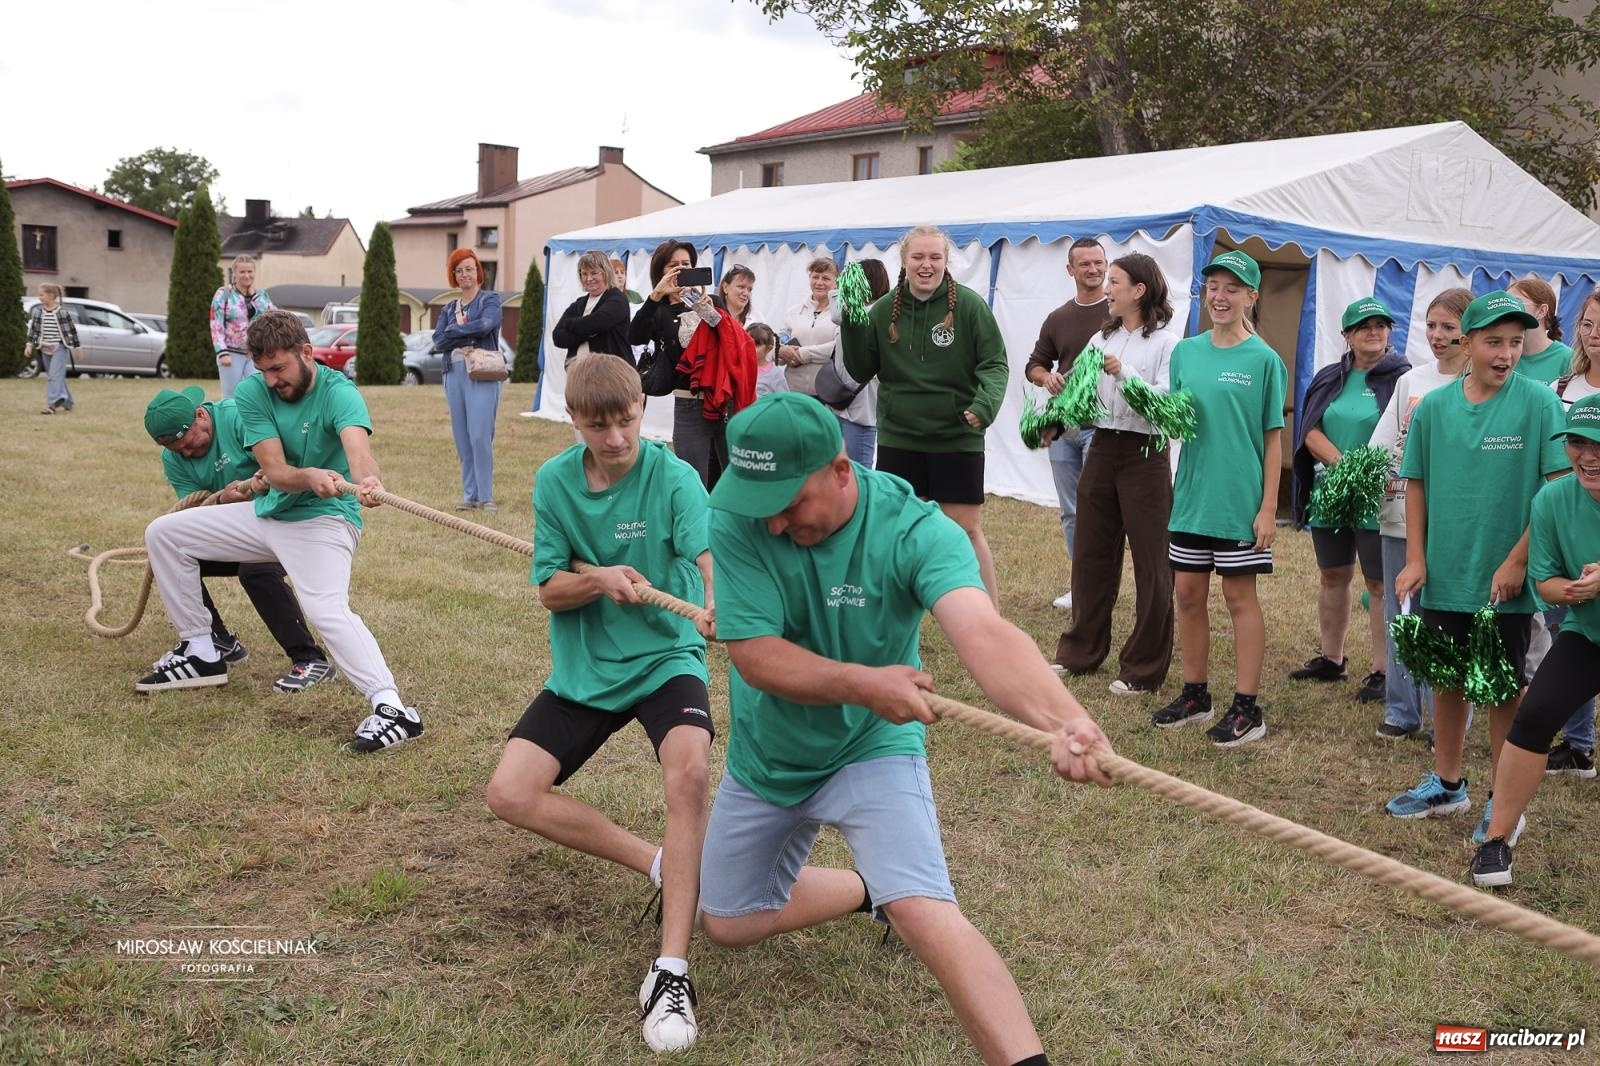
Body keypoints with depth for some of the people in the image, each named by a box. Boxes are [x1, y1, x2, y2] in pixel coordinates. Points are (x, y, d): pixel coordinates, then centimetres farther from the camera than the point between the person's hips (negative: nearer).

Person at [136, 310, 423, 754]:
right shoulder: (252, 392, -7)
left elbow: (358, 446, -41)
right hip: (267, 512, 7)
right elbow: (276, 472, -17)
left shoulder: (339, 393, -20)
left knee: (327, 609, -32)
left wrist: (369, 481, -66)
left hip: (323, 520, -7)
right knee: (163, 533, 10)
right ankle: (202, 655, 17)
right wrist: (310, 476, -42)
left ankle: (391, 709, -40)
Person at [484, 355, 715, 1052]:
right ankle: (659, 867, 1)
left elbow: (709, 554, -30)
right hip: (584, 668, 4)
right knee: (510, 793, -10)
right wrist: (600, 579, -23)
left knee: (689, 768, -32)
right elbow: (548, 591, -1)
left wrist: (720, 603, -53)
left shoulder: (673, 476, -13)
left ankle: (672, 968, -27)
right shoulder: (554, 482, -2)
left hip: (664, 656, -4)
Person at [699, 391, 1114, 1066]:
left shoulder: (915, 530, -28)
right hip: (766, 757, 4)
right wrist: (863, 683, -41)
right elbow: (753, 653, -25)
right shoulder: (737, 517, -22)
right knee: (727, 923, 21)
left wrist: (1062, 717, -63)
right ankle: (871, 890, 43)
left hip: (873, 749, -4)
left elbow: (983, 635, -44)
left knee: (927, 916, -27)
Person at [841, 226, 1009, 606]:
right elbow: (861, 370, 6)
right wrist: (851, 323, -9)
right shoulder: (884, 310, 2)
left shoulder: (968, 304, -7)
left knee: (966, 530, 3)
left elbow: (995, 364, -6)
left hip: (957, 439, -3)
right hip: (898, 439, 3)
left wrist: (986, 402, -25)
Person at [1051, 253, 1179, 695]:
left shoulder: (1166, 343, -7)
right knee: (1092, 555, 13)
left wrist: (1125, 373, -24)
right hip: (1101, 451, 6)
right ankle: (1081, 652, 26)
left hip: (1144, 455, -6)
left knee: (1150, 562, 2)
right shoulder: (1101, 340, 11)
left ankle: (1144, 668, 11)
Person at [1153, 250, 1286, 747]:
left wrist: (1268, 506, -9)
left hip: (1240, 498, -4)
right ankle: (1195, 694, 23)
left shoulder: (1264, 360, -6)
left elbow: (1273, 438, -5)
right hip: (1192, 493, 5)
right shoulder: (1186, 351, 6)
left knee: (1240, 596, 2)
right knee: (1188, 593, 9)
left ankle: (1247, 707, 10)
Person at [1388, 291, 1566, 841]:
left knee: (1502, 691, 7)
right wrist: (1416, 559, 0)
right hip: (1444, 576, 3)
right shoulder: (1433, 407, 0)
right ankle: (1447, 785, 33)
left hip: (1505, 582, -3)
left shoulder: (1539, 403, -10)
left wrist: (1517, 560, -14)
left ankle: (1503, 803, 21)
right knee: (1447, 681, 16)